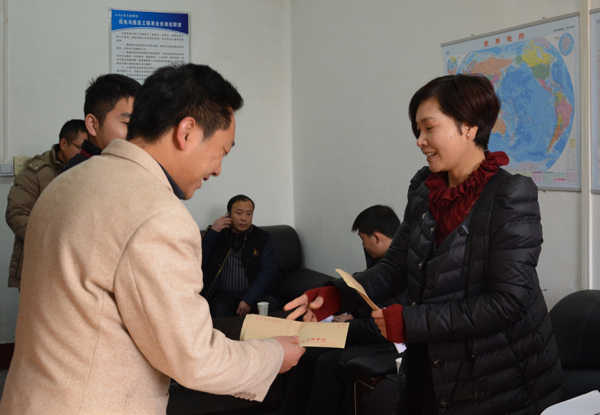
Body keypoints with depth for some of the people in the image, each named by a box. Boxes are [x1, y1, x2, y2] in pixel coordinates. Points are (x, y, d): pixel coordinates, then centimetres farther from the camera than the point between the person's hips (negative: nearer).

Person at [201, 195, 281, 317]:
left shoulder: (263, 238, 11)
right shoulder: (217, 236, 11)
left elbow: (269, 273, -1)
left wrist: (248, 299, -15)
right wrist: (212, 232, -8)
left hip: (254, 294, 1)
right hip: (224, 295, -1)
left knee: (272, 304, -30)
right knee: (220, 309, -34)